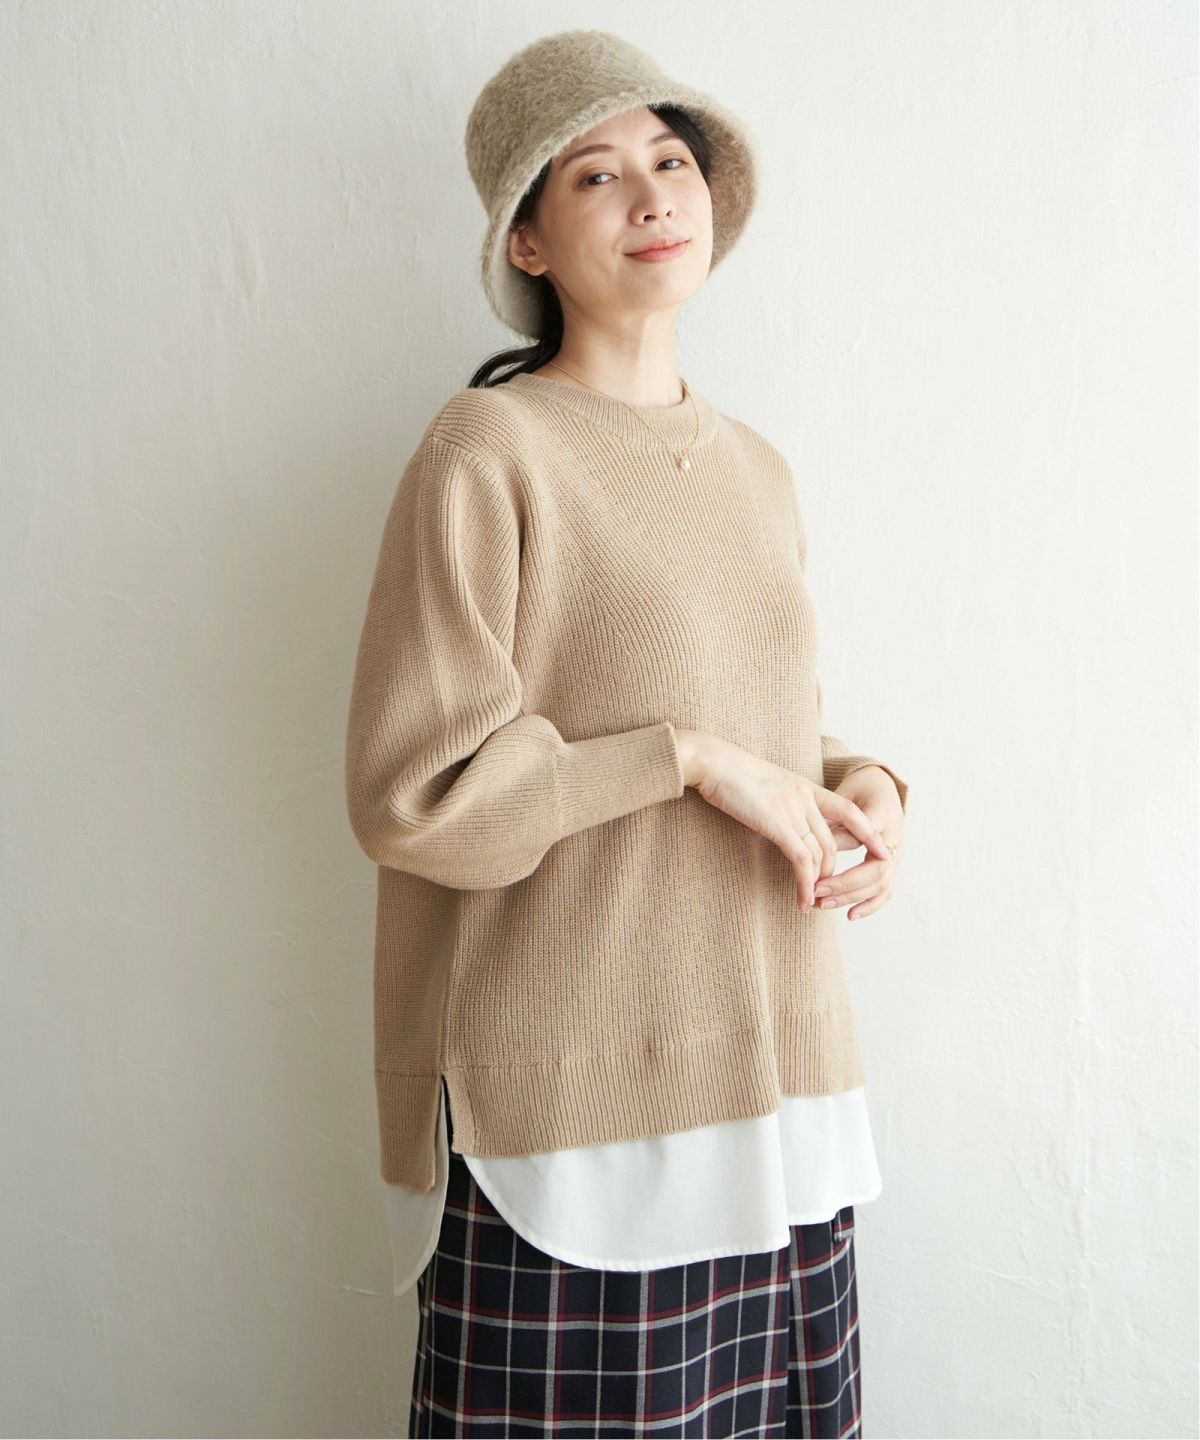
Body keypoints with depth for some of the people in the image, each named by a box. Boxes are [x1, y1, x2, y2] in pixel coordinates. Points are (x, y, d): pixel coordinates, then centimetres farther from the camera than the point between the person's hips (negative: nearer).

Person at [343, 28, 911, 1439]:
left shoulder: (755, 470, 12)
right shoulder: (487, 452, -8)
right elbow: (409, 792, -13)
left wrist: (861, 788, 1)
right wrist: (689, 759, -15)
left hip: (770, 1073, 6)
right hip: (574, 1096, -5)